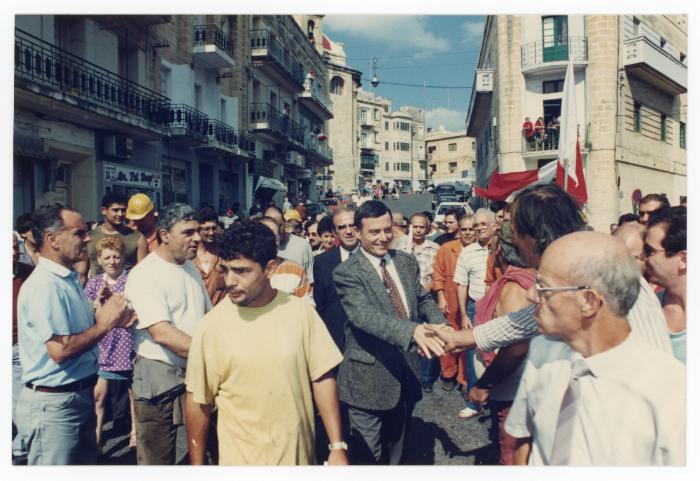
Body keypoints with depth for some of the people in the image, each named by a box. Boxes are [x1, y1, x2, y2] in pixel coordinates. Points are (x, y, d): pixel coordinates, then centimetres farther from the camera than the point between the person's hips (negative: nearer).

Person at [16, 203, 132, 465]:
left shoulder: (70, 279, 10)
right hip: (53, 403, -9)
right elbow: (60, 350, -26)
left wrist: (111, 319, 1)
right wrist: (105, 323, -16)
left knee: (87, 464, 21)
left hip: (81, 394, 9)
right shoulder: (44, 285, -21)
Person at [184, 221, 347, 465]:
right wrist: (197, 465, 1)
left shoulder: (301, 312, -8)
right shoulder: (211, 325, -11)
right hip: (240, 459, -1)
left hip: (299, 454, 2)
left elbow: (322, 377, -3)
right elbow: (198, 399, -3)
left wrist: (338, 447, -5)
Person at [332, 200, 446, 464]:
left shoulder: (407, 262, 5)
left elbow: (423, 299, 13)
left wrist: (441, 326, -8)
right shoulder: (346, 272, -15)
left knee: (396, 448, 24)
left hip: (406, 370, 6)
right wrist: (412, 330, -43)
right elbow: (365, 315, -29)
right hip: (369, 376, -5)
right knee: (367, 454, 9)